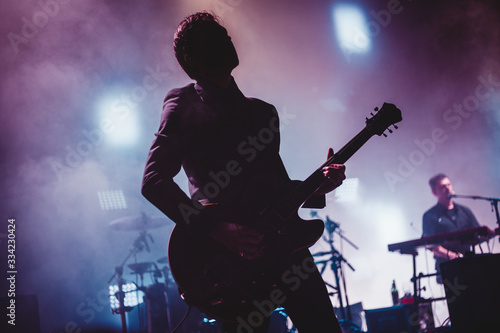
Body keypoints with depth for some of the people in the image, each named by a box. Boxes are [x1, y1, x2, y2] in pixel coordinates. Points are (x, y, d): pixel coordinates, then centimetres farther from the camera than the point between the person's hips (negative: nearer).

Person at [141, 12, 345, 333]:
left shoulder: (263, 111, 21)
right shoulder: (184, 105, 1)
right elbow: (154, 181, -10)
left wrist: (317, 187, 3)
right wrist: (217, 230, -19)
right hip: (231, 257, -6)